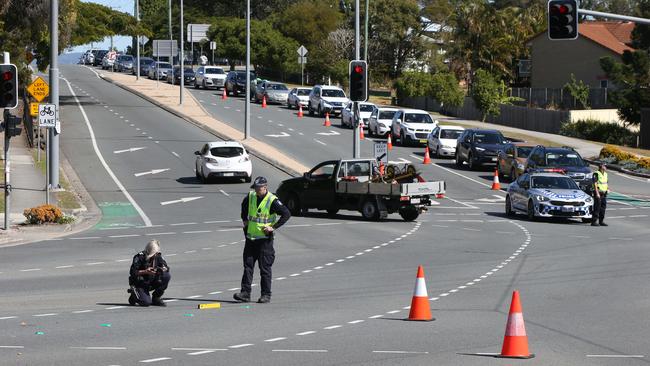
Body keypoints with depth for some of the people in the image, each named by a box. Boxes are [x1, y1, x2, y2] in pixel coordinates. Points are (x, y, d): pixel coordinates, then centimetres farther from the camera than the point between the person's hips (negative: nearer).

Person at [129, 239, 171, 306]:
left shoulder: (158, 256, -2)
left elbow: (166, 268, -2)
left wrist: (162, 269, -26)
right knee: (146, 302, -26)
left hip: (151, 282, 5)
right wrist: (145, 272, -35)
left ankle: (156, 298, -2)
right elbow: (132, 272, -22)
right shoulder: (139, 257, -18)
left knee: (167, 276, -17)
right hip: (140, 284, -5)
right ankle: (134, 295, 10)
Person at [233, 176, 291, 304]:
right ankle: (245, 293, 6)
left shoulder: (272, 201, -14)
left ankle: (266, 295, 7)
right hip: (250, 237, 5)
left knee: (265, 268, 0)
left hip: (265, 238, -5)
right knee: (248, 266, 4)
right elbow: (244, 206, 27)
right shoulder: (250, 196, 4)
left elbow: (286, 214, -16)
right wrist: (245, 220, 18)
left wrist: (273, 227, -16)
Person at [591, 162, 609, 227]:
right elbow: (595, 184, -16)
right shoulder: (596, 174, -11)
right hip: (598, 193, -8)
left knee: (603, 207, 8)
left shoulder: (605, 174, 14)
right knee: (597, 207, -9)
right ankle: (594, 221, -7)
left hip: (604, 193, 8)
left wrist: (608, 188, 9)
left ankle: (601, 221, 15)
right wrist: (597, 193, -21)